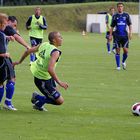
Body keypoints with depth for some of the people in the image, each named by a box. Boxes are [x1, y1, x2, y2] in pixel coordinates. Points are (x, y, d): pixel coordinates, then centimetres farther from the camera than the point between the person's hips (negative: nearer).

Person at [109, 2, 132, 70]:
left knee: (126, 50, -8)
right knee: (118, 51, -2)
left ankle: (123, 62, 19)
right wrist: (110, 35, 5)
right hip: (117, 36, 0)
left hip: (125, 35, 0)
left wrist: (130, 33, -5)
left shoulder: (126, 15, 7)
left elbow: (130, 25, 7)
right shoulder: (115, 16, 8)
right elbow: (112, 26, 12)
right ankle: (118, 66, 4)